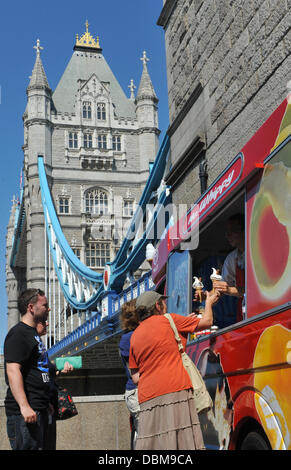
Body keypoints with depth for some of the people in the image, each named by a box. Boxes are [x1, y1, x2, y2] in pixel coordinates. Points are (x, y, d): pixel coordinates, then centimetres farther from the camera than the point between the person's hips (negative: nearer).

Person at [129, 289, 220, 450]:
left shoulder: (135, 336, 18)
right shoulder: (168, 320, 4)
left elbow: (135, 377, 18)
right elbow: (207, 322, 14)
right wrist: (209, 302, 33)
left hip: (147, 399, 5)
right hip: (175, 391, -5)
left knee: (149, 444, 2)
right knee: (184, 442, -8)